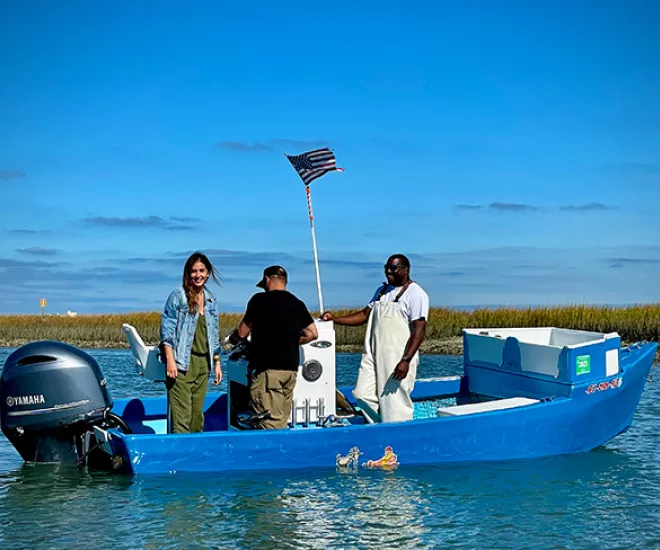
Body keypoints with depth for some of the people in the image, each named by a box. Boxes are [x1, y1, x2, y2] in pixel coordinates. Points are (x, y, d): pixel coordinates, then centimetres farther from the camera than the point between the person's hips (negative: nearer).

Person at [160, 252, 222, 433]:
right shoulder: (177, 297, -2)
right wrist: (170, 360, -14)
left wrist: (217, 363, 16)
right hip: (182, 363, -6)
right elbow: (166, 329, -6)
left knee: (198, 414, 9)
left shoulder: (211, 300, 14)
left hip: (203, 363, 6)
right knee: (181, 415, -10)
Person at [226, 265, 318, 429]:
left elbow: (242, 332, 0)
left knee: (270, 421, -9)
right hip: (291, 368, 6)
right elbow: (312, 334, 11)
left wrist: (230, 338, 21)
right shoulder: (297, 304, 11)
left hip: (266, 368, -6)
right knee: (282, 422, 11)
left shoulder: (260, 300, -4)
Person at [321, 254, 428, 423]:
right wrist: (335, 319, 8)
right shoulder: (382, 290, 17)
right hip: (374, 355, 7)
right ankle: (385, 422, 19)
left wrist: (406, 361, -23)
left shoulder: (416, 294, -7)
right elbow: (364, 315, 21)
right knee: (362, 394, 1)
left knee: (396, 404, -6)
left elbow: (419, 330, -14)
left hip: (397, 359, -7)